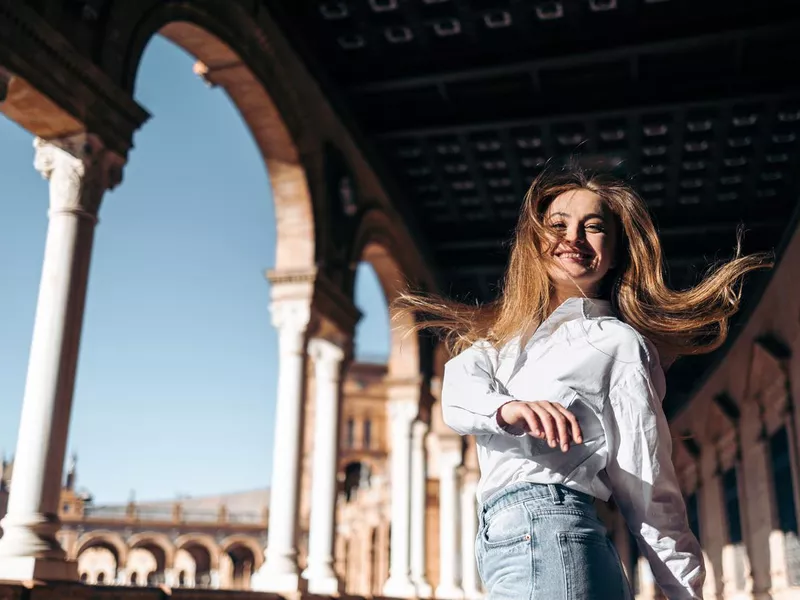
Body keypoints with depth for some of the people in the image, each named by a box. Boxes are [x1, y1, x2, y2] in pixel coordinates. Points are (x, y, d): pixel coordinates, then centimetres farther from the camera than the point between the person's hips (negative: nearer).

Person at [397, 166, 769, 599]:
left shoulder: (617, 342, 2)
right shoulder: (500, 336, 18)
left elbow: (649, 489, 0)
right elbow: (458, 393, -4)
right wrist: (507, 408, -25)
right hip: (504, 538, 6)